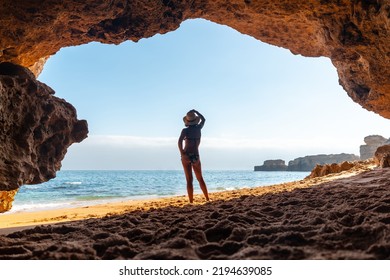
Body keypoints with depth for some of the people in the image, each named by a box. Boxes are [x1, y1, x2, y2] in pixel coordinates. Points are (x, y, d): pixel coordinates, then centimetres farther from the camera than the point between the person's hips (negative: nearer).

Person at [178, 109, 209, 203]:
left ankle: (191, 201, -2)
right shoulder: (198, 128, 5)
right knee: (200, 179, 17)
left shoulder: (185, 130, -5)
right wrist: (195, 111, 27)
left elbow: (180, 141, -21)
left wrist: (182, 153, -13)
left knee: (189, 180, 1)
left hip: (186, 156, -2)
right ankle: (207, 199, 18)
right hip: (196, 156, 2)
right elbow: (203, 119, 26)